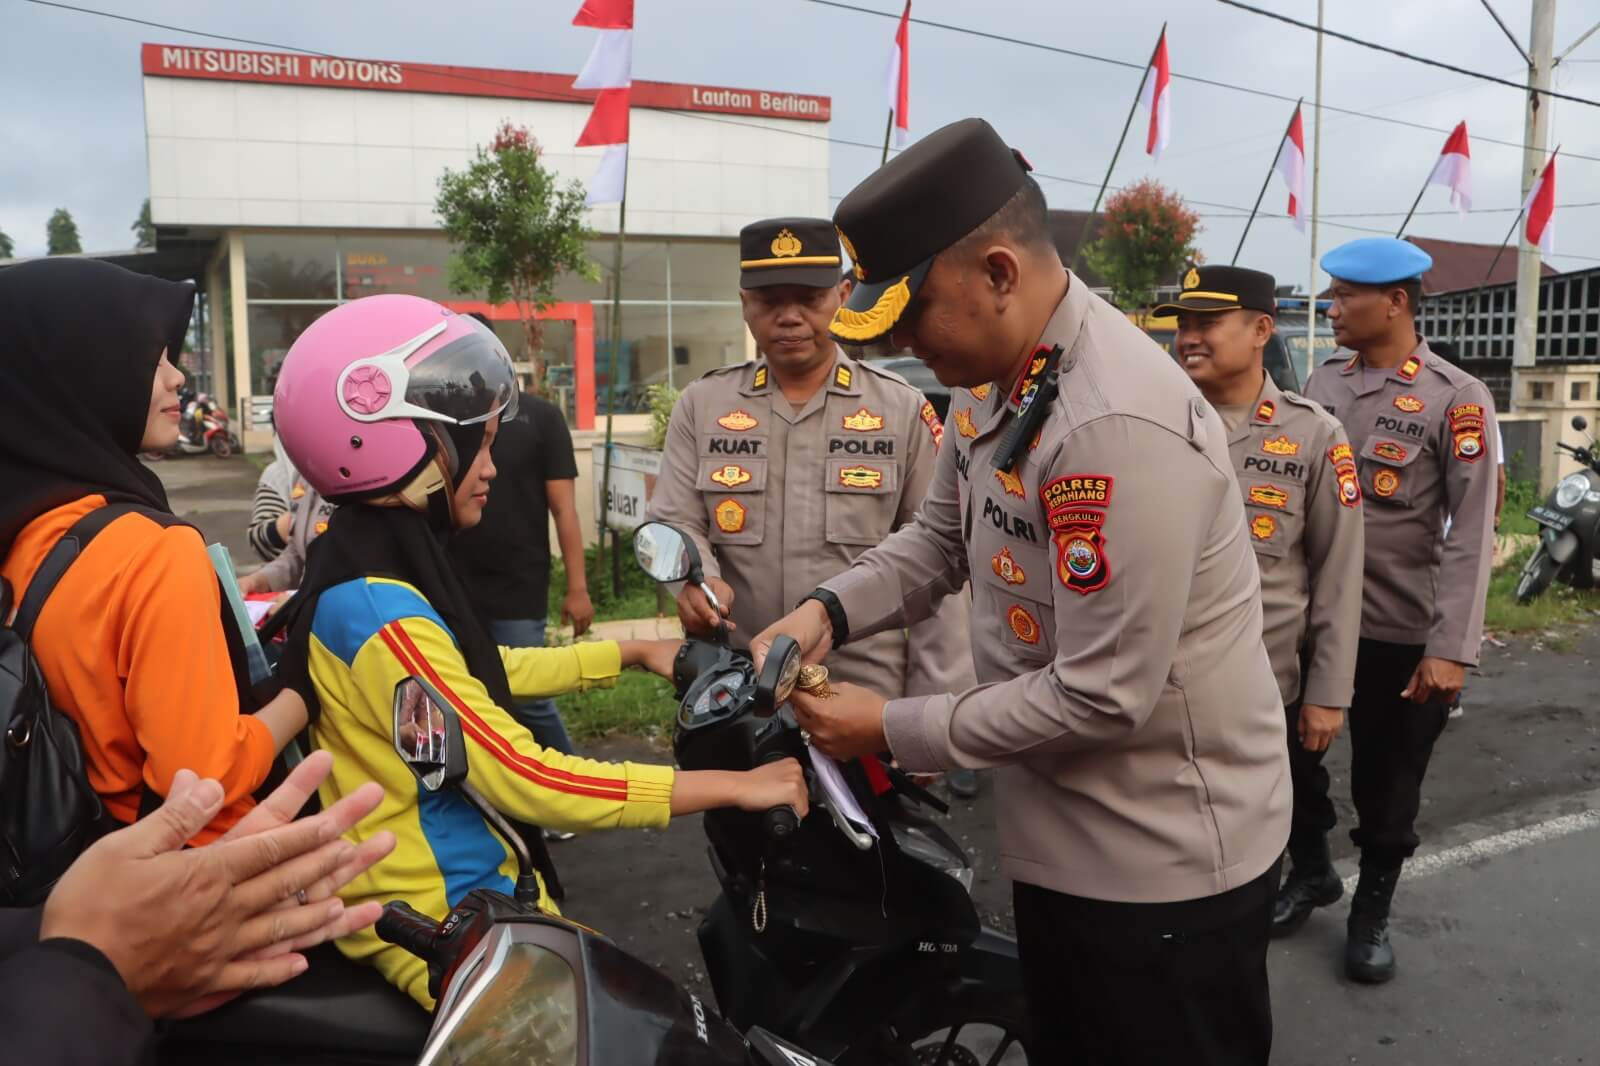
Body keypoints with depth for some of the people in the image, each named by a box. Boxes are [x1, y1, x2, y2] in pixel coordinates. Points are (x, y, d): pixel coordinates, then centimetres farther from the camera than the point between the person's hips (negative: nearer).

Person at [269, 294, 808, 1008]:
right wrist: (734, 787, -23)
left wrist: (631, 653, 18)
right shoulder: (378, 613, -26)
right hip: (442, 922, -9)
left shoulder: (375, 568, 5)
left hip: (473, 882, 9)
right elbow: (526, 780, -28)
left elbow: (492, 672, 18)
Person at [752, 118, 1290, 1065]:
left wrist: (893, 728, -20)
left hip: (1167, 850, -9)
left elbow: (1104, 695, -29)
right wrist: (829, 610, -8)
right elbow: (943, 536, 11)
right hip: (1060, 830, 9)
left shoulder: (1120, 424, -31)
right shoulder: (991, 374, -1)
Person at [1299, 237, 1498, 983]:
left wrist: (1451, 648, -18)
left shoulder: (1457, 399, -9)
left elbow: (1472, 535, -12)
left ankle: (1371, 913, 32)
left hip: (1402, 631, -4)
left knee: (1388, 784, 11)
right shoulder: (1322, 383, 5)